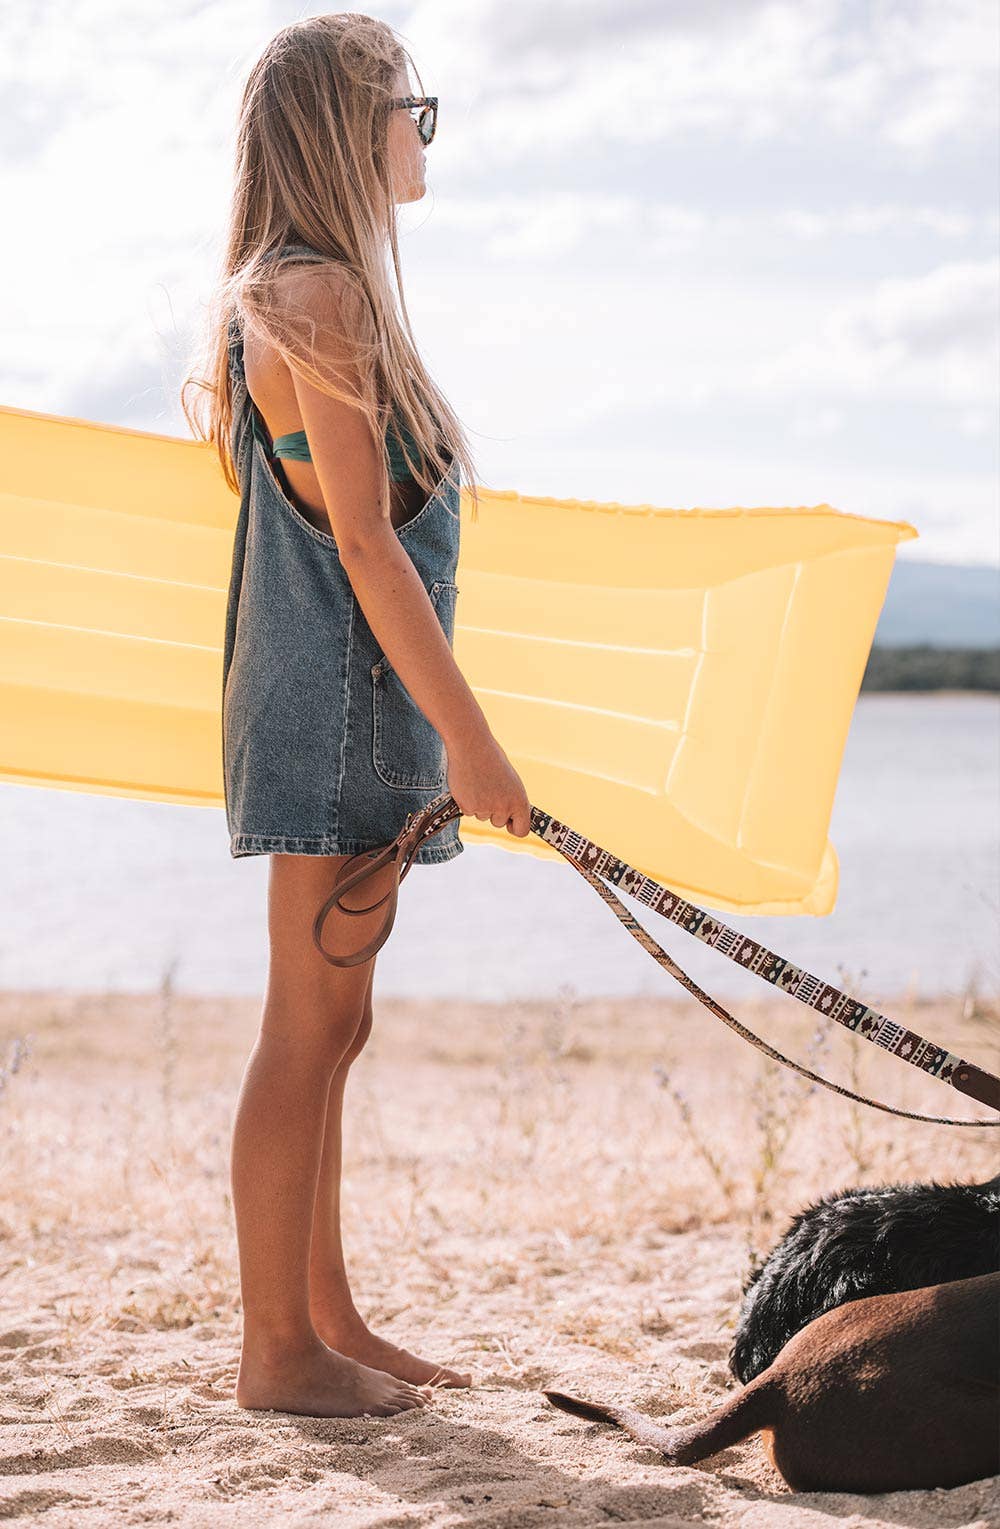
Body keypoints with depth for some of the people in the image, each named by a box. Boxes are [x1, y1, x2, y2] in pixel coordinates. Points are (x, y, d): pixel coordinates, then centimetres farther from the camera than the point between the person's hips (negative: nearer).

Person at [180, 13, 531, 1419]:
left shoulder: (299, 294, 17)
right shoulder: (319, 294, -13)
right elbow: (363, 543, -18)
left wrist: (443, 726, 20)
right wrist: (467, 734, -18)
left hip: (344, 706, 10)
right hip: (342, 701, -10)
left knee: (327, 1024, 13)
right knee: (310, 1025, -5)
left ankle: (328, 1321, 20)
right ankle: (276, 1348, 1)